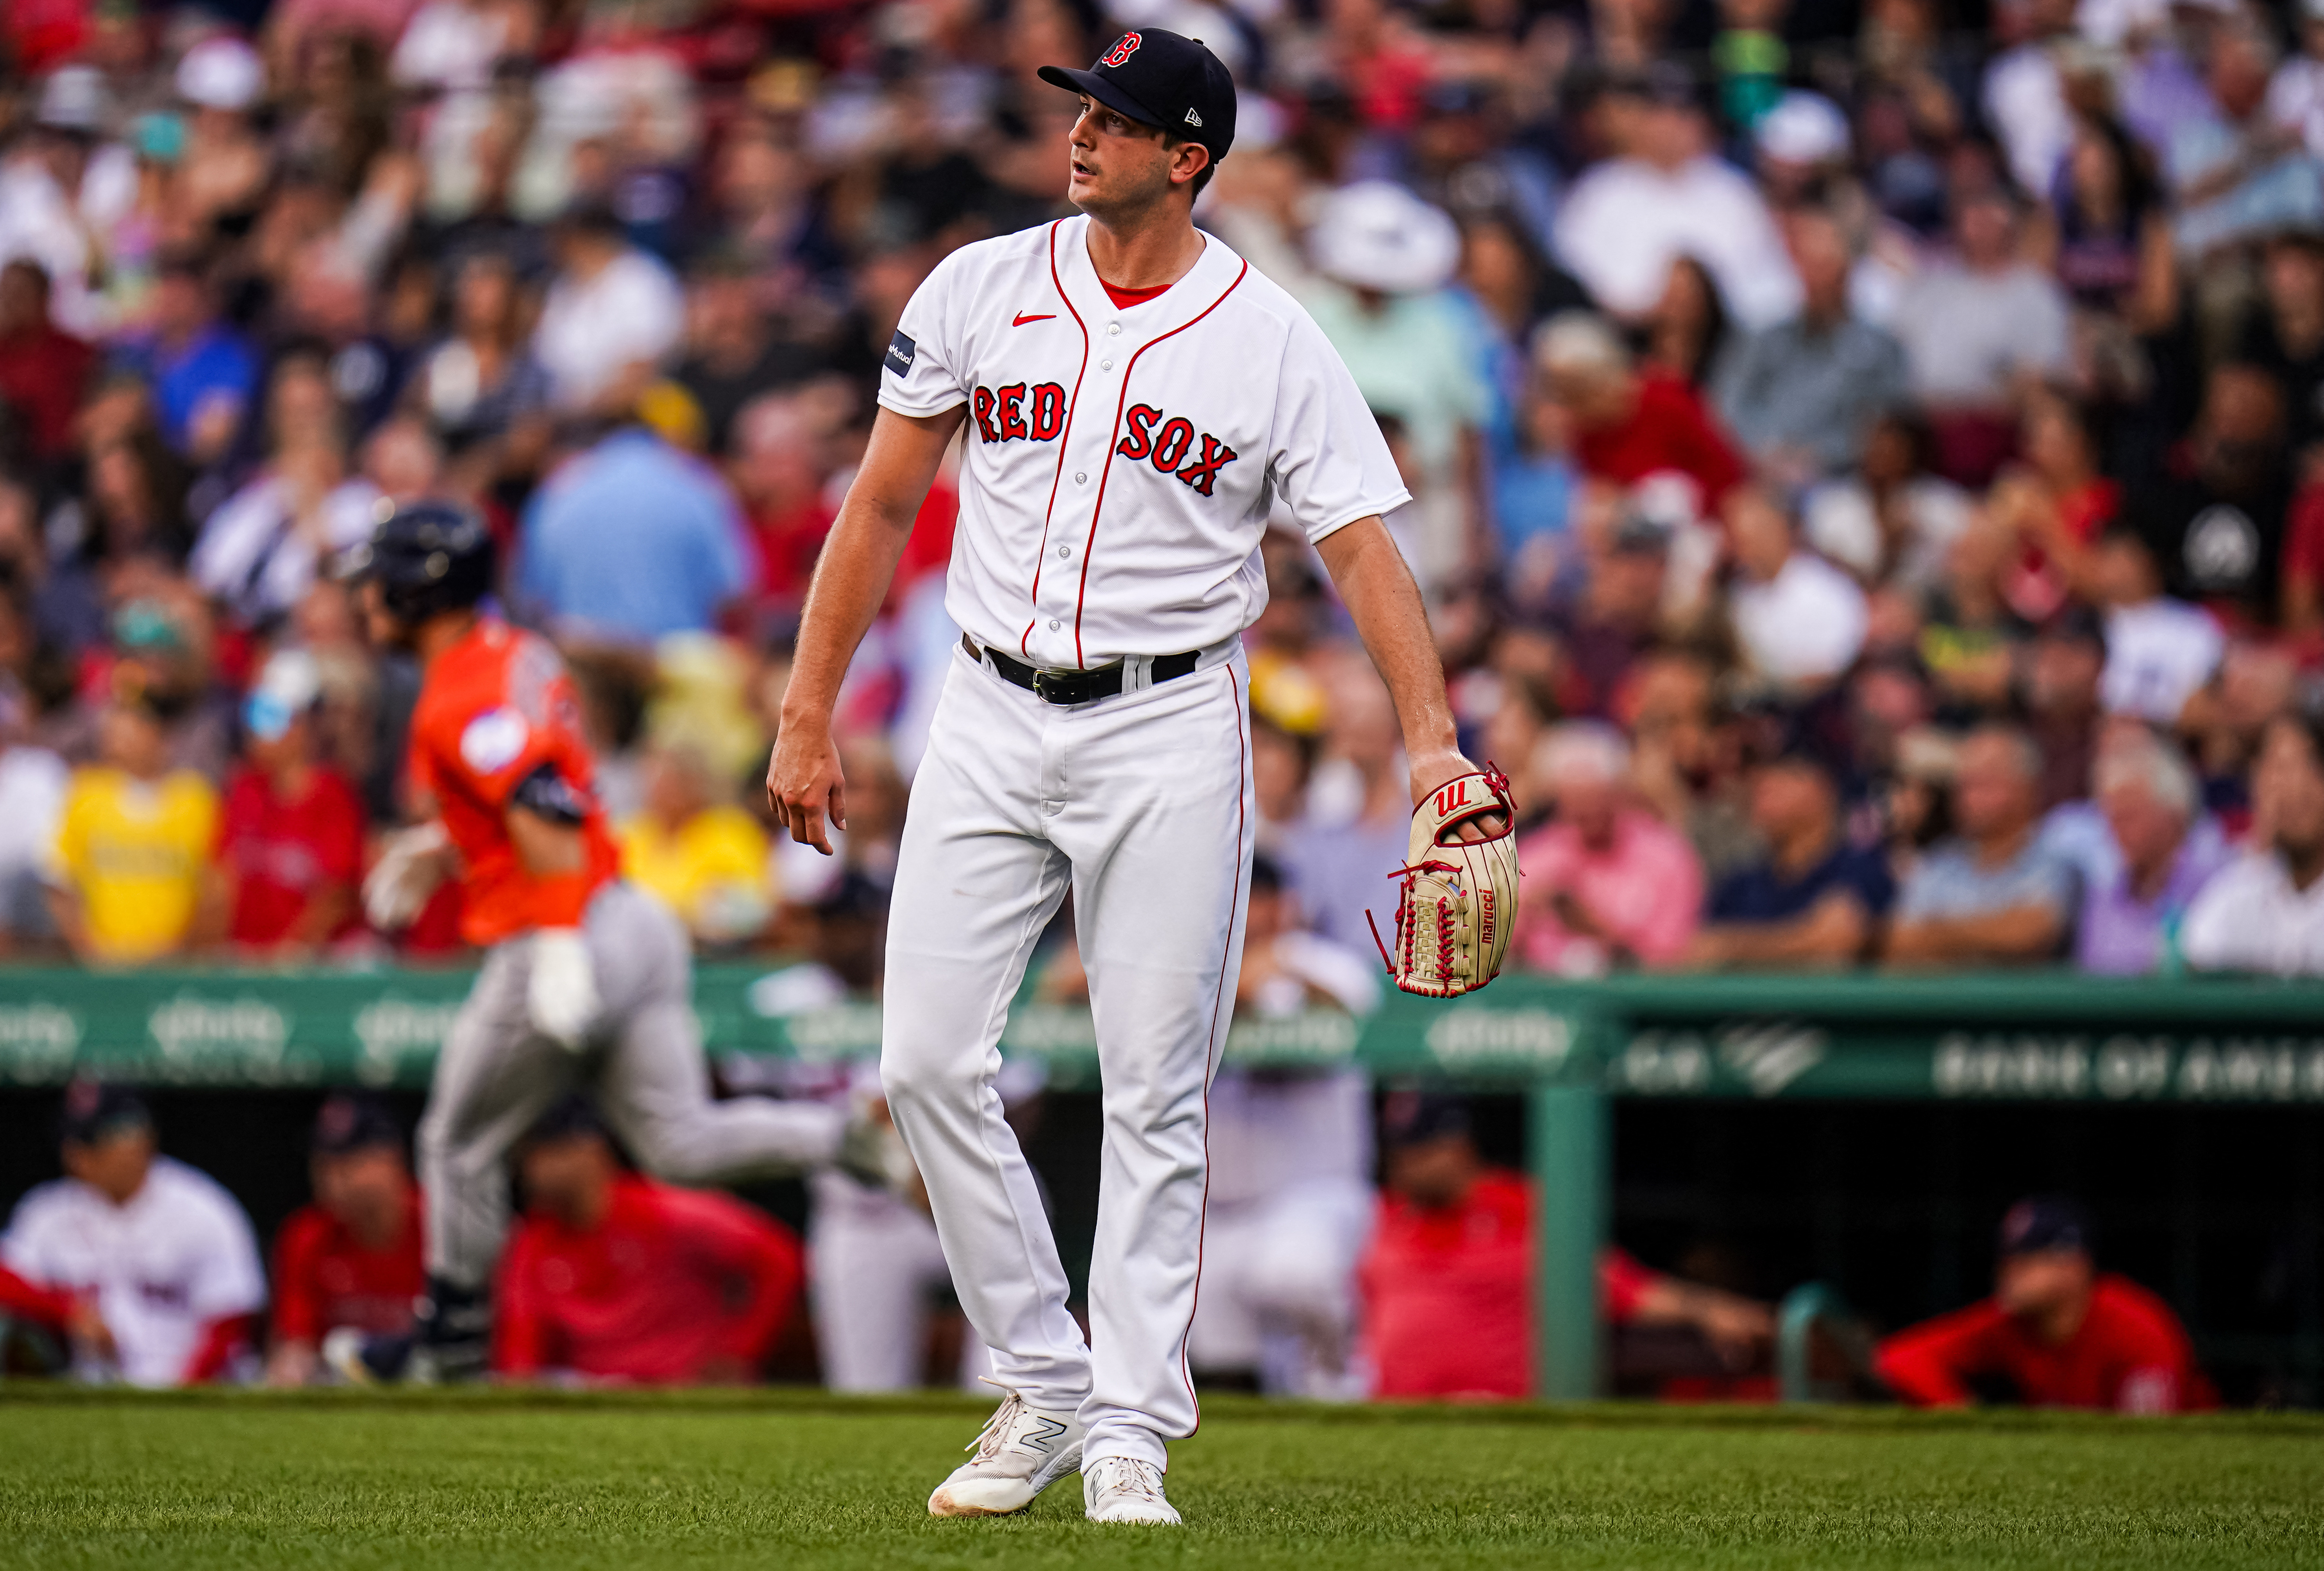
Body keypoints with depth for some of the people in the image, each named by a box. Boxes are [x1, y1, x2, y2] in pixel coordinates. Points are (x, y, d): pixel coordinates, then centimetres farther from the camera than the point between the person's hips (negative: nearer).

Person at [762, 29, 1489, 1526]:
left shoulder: (1275, 344, -5)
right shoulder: (982, 290, 3)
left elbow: (1365, 545, -10)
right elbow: (882, 506, 9)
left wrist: (1431, 734, -24)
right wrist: (809, 714, 5)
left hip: (1170, 734, -3)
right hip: (992, 718, 3)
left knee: (1154, 1096, -2)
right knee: (929, 1060, -4)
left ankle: (1130, 1431, 5)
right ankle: (1046, 1385, 9)